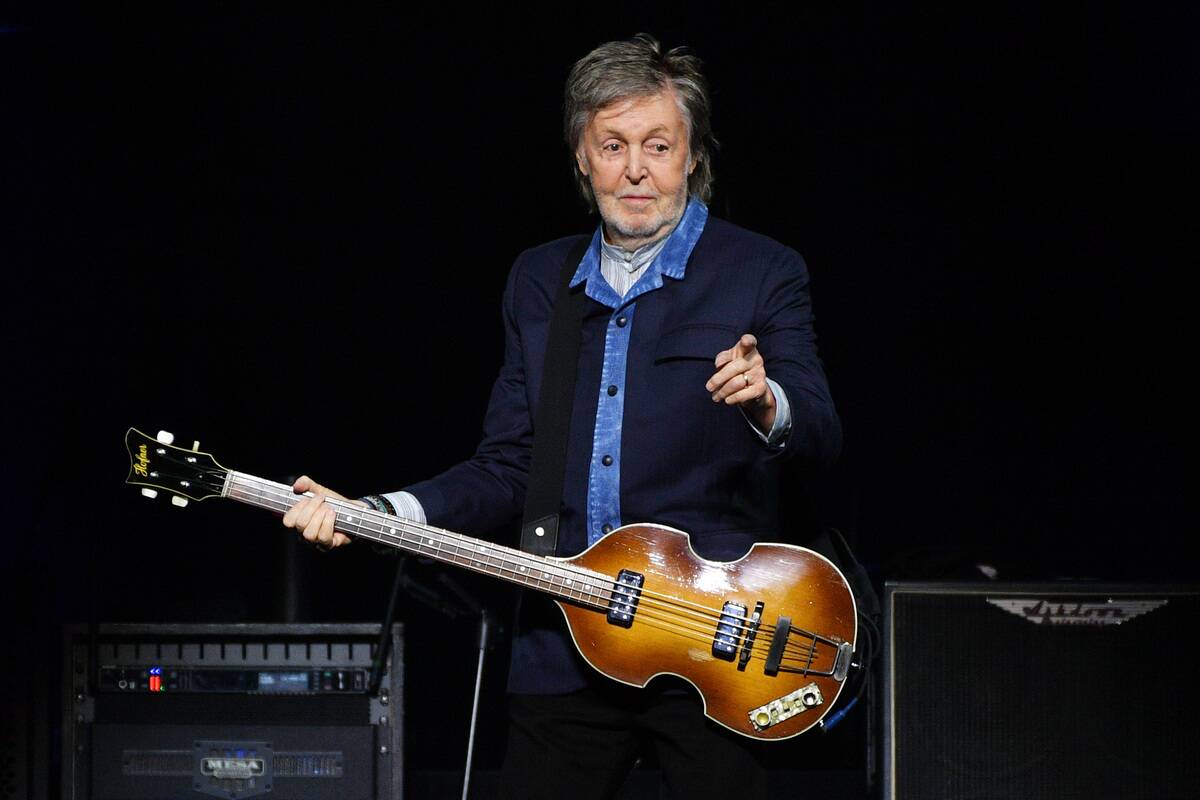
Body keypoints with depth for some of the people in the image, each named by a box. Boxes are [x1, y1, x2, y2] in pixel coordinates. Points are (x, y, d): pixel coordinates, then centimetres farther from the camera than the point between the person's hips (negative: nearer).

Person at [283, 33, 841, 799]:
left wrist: (767, 405, -32)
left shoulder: (763, 273, 0)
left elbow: (823, 436, -9)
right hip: (562, 650, 4)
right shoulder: (538, 281, 13)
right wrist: (378, 514, -2)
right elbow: (508, 467, 13)